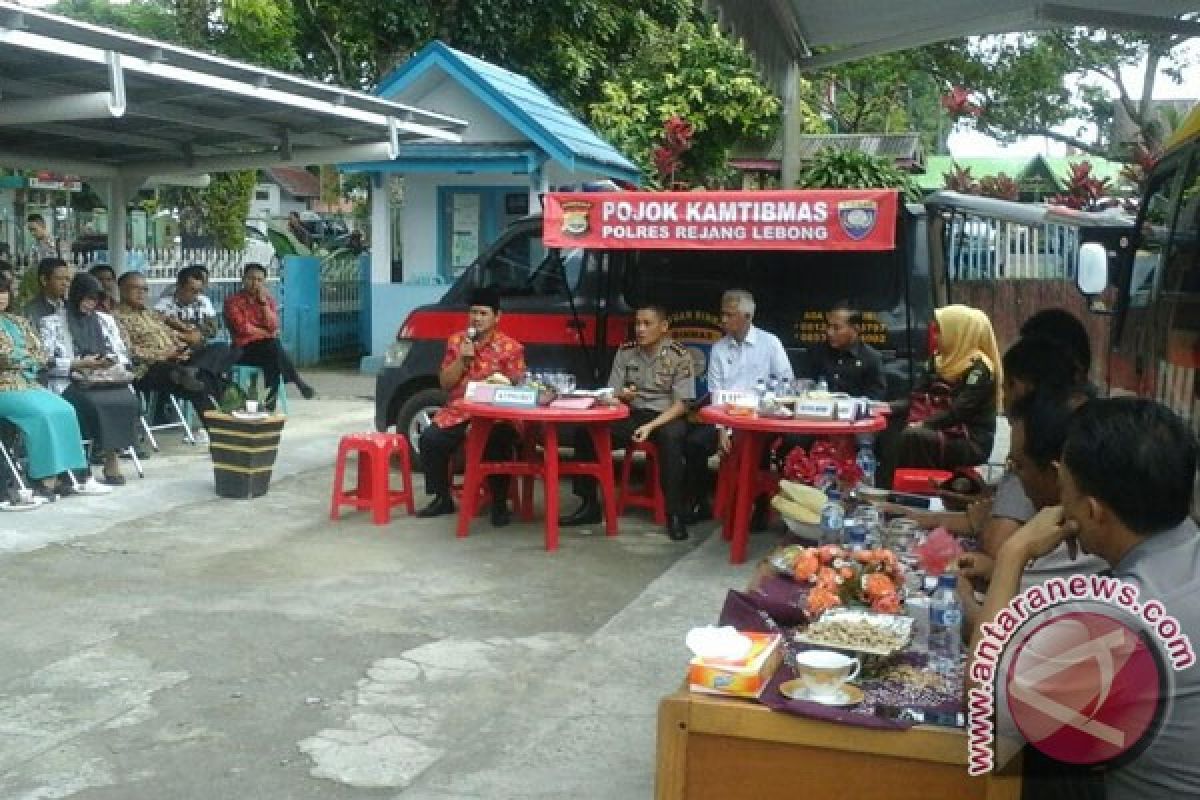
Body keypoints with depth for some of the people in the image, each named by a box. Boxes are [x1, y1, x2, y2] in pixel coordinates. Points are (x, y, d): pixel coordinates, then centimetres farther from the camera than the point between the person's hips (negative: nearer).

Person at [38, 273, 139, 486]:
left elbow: (123, 355, 18)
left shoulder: (105, 320, 20)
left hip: (106, 380, 3)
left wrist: (112, 361, -4)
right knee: (96, 403, -35)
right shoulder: (52, 323, 8)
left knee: (128, 400, -30)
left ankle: (113, 456, -24)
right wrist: (78, 364, -14)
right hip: (69, 383, -3)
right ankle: (110, 460, -24)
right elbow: (45, 362, -3)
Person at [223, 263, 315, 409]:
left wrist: (263, 302, -8)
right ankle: (298, 382, -27)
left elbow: (273, 326, -2)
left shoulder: (268, 300, 13)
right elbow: (244, 328, -11)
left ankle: (270, 405, -28)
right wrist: (268, 335, -4)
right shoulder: (232, 301, 1)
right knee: (273, 346, -32)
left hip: (268, 348, 4)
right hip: (245, 349, -4)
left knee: (273, 362, -32)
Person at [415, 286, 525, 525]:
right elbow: (444, 383, 5)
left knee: (499, 443, -33)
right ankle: (443, 498, -2)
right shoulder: (456, 341, 10)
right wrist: (462, 359, -9)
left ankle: (499, 504, -15)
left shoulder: (511, 347, -1)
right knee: (430, 439, -20)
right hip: (457, 412, 4)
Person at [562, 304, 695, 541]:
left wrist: (651, 426, -23)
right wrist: (621, 396, -19)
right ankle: (589, 505, -6)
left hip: (666, 417, -4)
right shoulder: (625, 353, 4)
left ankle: (675, 514, -29)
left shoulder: (679, 356, -8)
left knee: (671, 436, -39)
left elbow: (681, 404, -11)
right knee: (585, 430, -17)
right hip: (633, 415, 4)